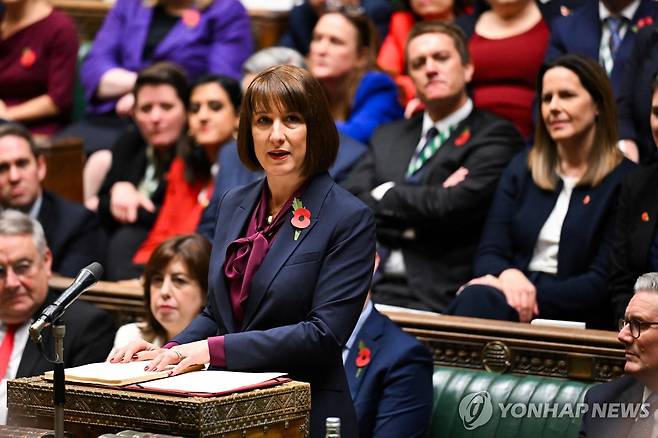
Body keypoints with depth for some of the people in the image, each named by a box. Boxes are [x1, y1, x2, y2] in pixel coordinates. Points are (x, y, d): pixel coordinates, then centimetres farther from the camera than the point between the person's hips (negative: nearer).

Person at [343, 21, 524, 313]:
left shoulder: (495, 136, 3)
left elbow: (452, 207, -12)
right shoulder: (389, 137, 23)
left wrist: (385, 194, 3)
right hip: (368, 286, 5)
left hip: (436, 297, -5)